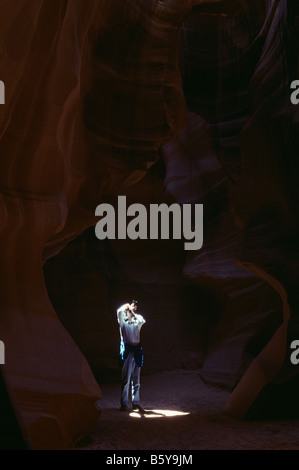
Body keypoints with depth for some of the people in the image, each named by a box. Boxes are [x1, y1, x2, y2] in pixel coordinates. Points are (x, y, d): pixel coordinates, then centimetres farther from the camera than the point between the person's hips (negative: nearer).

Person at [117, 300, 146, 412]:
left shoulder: (137, 322, 14)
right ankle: (124, 404, -4)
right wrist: (126, 306, -2)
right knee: (126, 379, -6)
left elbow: (142, 321, -9)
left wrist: (133, 312, -3)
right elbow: (119, 311, -16)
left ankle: (136, 403, 13)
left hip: (137, 351, 4)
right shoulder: (123, 322, 4)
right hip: (127, 350, -4)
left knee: (136, 380, 8)